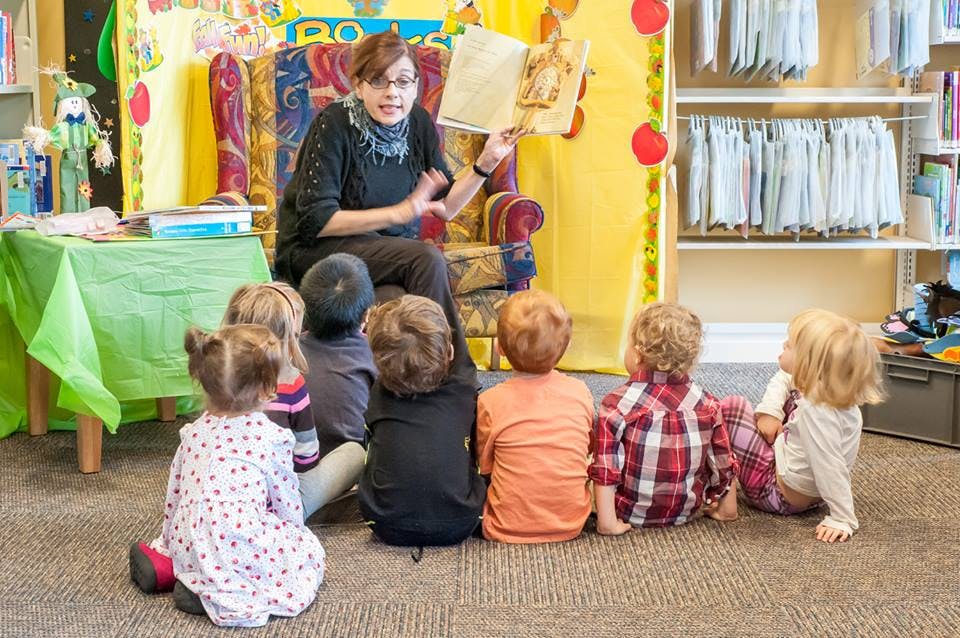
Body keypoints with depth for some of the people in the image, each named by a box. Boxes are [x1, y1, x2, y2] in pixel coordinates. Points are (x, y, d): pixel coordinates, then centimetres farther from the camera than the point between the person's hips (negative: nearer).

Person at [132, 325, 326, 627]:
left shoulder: (194, 432, 10)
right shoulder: (272, 437, -5)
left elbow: (174, 493, 17)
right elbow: (286, 501, 3)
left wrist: (170, 542, 31)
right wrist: (293, 531, 23)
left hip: (188, 544, 7)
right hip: (239, 543, -7)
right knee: (309, 549, 10)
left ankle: (169, 564, 5)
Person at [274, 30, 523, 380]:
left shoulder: (418, 122, 1)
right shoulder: (333, 125, -16)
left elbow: (444, 207, 8)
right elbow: (316, 221, -20)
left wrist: (486, 163, -5)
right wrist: (400, 212, -23)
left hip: (388, 249, 5)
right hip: (315, 250, -5)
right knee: (427, 259, -29)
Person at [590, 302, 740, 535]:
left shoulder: (616, 404, -17)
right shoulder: (707, 404, -8)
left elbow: (606, 468, -20)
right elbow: (723, 462, 1)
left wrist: (608, 521, -17)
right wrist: (727, 507, 15)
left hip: (632, 513, -2)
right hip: (689, 510, 2)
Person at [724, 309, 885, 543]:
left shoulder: (815, 409, -34)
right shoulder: (826, 388, -7)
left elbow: (831, 466, -35)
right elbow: (783, 379, 11)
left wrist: (843, 520, -32)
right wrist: (770, 411, -6)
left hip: (779, 494, -9)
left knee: (734, 407, -9)